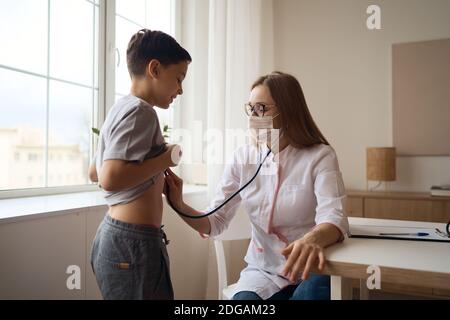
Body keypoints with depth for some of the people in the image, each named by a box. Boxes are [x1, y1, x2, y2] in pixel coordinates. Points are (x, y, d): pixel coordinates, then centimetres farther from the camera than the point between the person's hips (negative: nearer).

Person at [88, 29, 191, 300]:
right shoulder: (140, 111, -14)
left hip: (113, 235, 10)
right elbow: (111, 179, -26)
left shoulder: (120, 108, 15)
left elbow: (95, 173, 23)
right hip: (133, 243, -10)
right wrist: (166, 159, -15)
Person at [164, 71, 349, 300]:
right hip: (263, 271, 2)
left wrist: (313, 239, -48)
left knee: (311, 291, -32)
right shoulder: (243, 158, -1)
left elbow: (333, 219, -25)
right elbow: (215, 222, -2)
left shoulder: (320, 156, -11)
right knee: (244, 297, -28)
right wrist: (180, 207, -22)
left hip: (310, 271, -1)